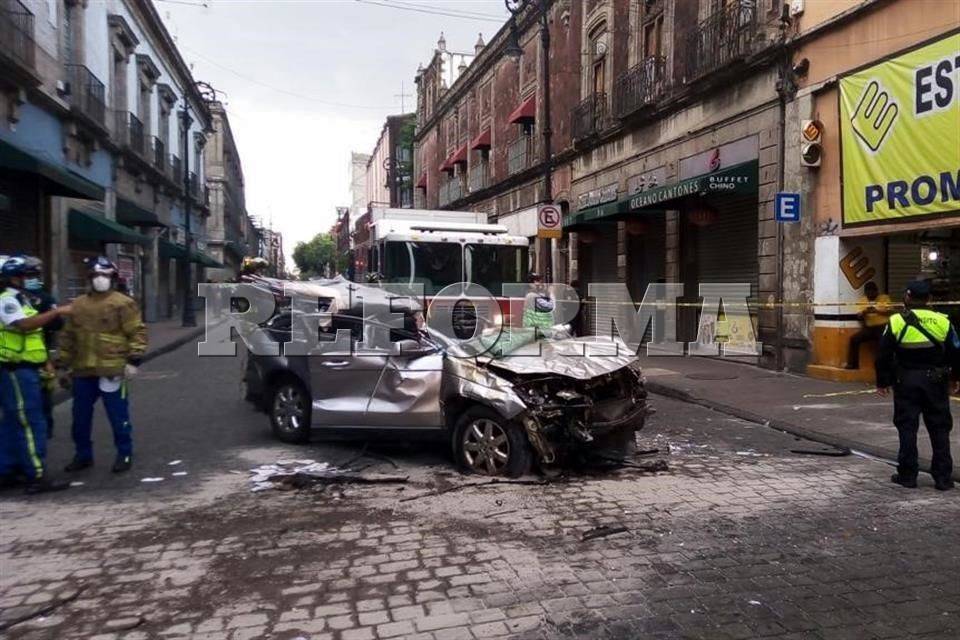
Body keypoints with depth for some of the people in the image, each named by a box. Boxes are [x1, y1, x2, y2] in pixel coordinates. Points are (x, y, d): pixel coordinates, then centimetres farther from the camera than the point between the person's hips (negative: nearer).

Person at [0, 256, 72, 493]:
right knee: (31, 423, -9)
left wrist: (45, 360, 19)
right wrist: (56, 312, -30)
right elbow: (24, 325, -31)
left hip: (24, 370, 10)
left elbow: (32, 332, 22)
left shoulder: (21, 299, 18)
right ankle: (37, 477, -6)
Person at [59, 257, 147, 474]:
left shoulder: (123, 304, -5)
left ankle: (125, 454, 16)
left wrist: (133, 360, -14)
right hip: (83, 372, 5)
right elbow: (68, 336, 17)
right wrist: (65, 364, 14)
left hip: (112, 371, -5)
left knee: (118, 417, 3)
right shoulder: (78, 305, 12)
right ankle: (83, 454, 29)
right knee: (80, 416, 14)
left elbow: (137, 333, -8)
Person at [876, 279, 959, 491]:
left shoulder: (896, 322, -7)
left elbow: (884, 355, -5)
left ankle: (907, 475, 8)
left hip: (906, 382, -2)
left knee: (907, 428, 4)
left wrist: (883, 382, 4)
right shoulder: (942, 322, -2)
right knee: (940, 429, 10)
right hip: (935, 381, 2)